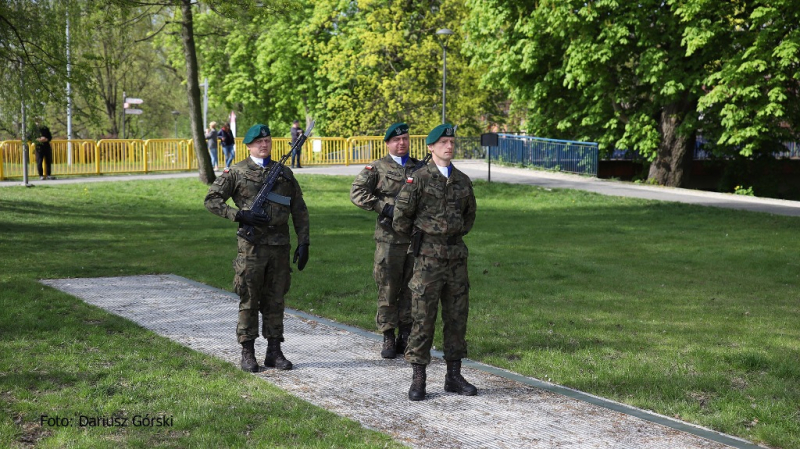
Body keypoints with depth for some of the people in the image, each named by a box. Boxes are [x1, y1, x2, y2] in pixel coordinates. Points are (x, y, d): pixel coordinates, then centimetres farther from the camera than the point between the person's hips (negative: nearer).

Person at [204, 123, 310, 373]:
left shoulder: (284, 173, 12)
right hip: (252, 246, -3)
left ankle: (274, 352, 15)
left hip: (280, 245, 3)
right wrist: (240, 215, -13)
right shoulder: (237, 173, 2)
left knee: (275, 300, 8)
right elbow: (211, 200, 0)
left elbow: (299, 210, 12)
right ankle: (248, 354, 8)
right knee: (249, 301, 1)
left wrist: (303, 242, 4)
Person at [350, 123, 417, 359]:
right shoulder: (377, 168, 3)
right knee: (388, 290, 0)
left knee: (412, 289, 7)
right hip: (389, 238, -3)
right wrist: (383, 207, -14)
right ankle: (388, 338, 8)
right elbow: (357, 192, -6)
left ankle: (406, 336, 16)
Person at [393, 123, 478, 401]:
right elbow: (401, 219, -3)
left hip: (457, 257, 5)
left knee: (457, 318, 8)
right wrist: (422, 236, 8)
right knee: (423, 319, -3)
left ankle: (454, 376, 17)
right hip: (428, 259, -5)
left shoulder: (463, 181, 11)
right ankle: (418, 380, 3)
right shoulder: (418, 179, -5)